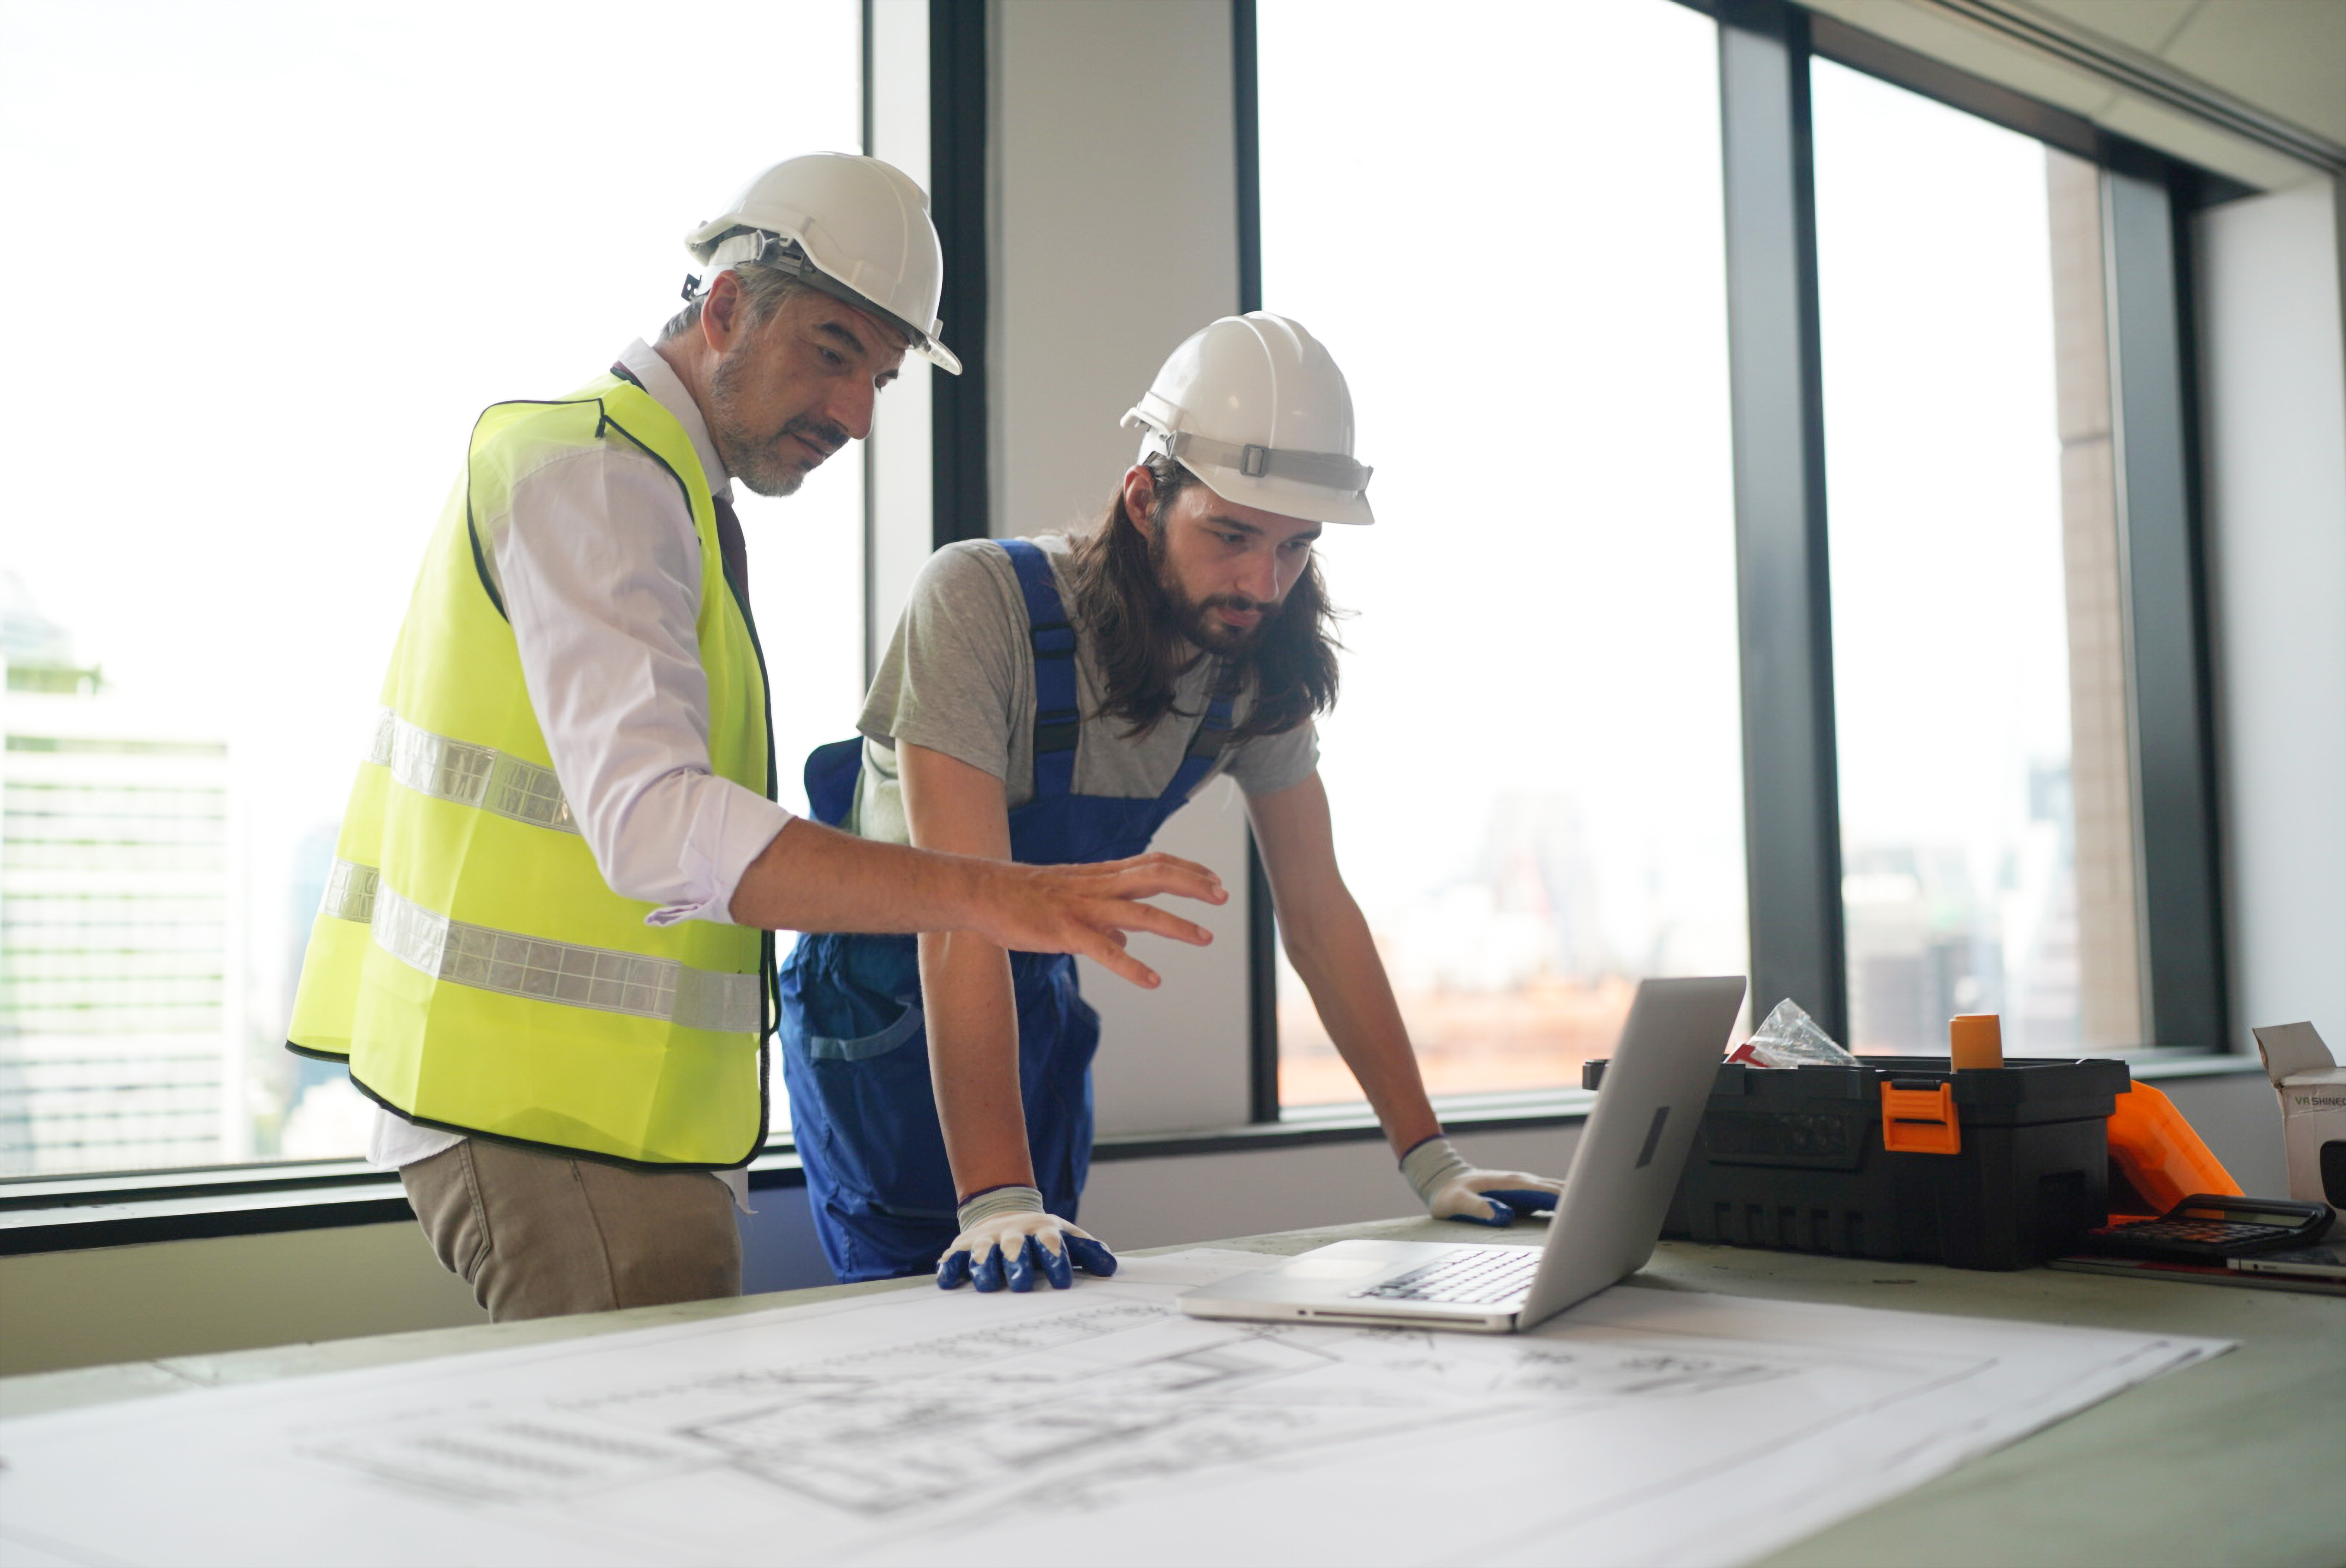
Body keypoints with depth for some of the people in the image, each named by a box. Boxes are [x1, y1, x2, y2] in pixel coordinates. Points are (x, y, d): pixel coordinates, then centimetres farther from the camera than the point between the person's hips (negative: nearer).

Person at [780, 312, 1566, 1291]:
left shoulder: (1262, 659, -12)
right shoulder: (979, 601, -30)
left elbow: (1316, 906, -4)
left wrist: (1429, 1159, -8)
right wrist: (997, 1200, -43)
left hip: (1040, 998, 5)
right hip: (885, 1006, -5)